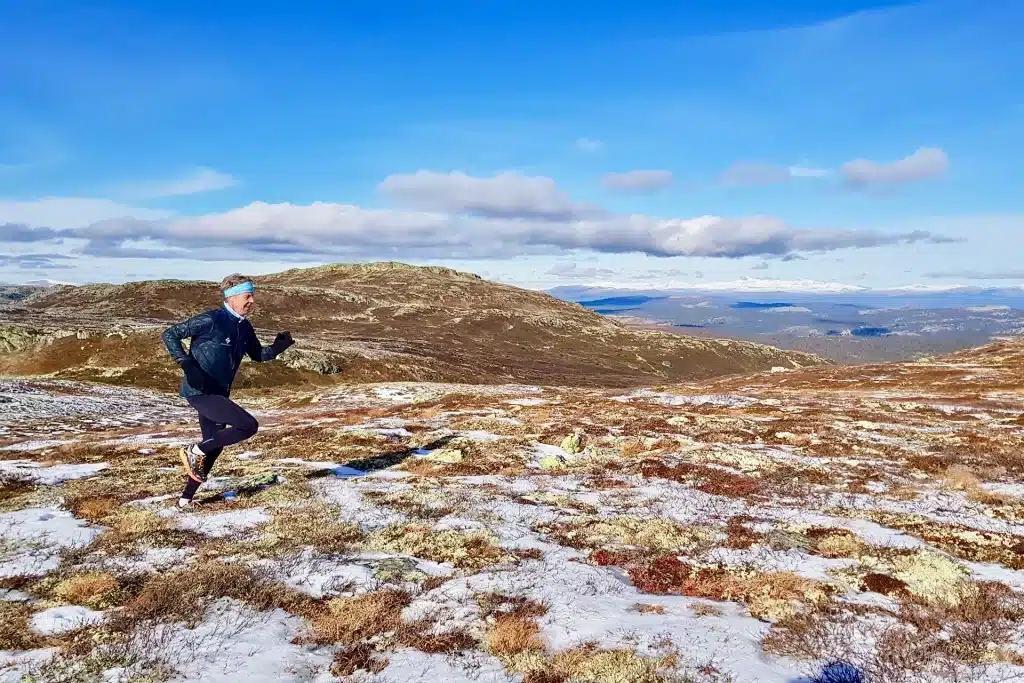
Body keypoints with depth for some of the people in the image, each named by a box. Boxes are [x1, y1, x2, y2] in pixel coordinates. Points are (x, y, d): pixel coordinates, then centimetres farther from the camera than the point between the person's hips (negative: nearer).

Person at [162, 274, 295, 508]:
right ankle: (195, 451, -2)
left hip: (218, 394, 9)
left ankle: (185, 500, 32)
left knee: (214, 447, 16)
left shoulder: (244, 328, 8)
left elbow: (257, 355, 21)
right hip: (199, 391, -9)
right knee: (249, 425, -19)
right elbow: (170, 334, -14)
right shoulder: (211, 320, -16)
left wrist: (277, 347, 0)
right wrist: (187, 364, -24)